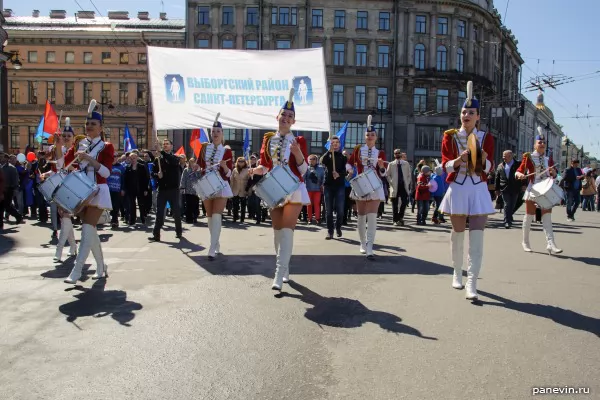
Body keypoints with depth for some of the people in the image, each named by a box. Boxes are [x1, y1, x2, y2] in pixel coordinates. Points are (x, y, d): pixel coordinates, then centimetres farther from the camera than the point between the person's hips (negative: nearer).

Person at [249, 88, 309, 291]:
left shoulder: (299, 141, 0)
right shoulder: (268, 139, 8)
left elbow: (304, 170, -3)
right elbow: (265, 165, 11)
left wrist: (297, 153, -21)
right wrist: (257, 170, -12)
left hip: (294, 190, -4)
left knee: (287, 230, -12)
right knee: (277, 231, 10)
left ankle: (279, 275, -13)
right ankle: (285, 269, 26)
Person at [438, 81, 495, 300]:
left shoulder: (486, 138, 4)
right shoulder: (449, 136, 2)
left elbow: (489, 168, 2)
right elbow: (445, 166, -3)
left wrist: (483, 159, -20)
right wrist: (458, 160, -23)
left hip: (478, 190, 0)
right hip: (457, 189, 0)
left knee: (477, 237, -8)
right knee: (457, 233, 10)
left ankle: (471, 284, -8)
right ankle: (457, 274, 29)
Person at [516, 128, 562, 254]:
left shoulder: (548, 159, 11)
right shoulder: (528, 157, -2)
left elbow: (553, 176, 18)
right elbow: (518, 171, -4)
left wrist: (553, 172, -5)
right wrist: (520, 175, -27)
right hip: (533, 190, -4)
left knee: (547, 216, -3)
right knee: (529, 216, 4)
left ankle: (550, 244, -10)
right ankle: (525, 242, 17)